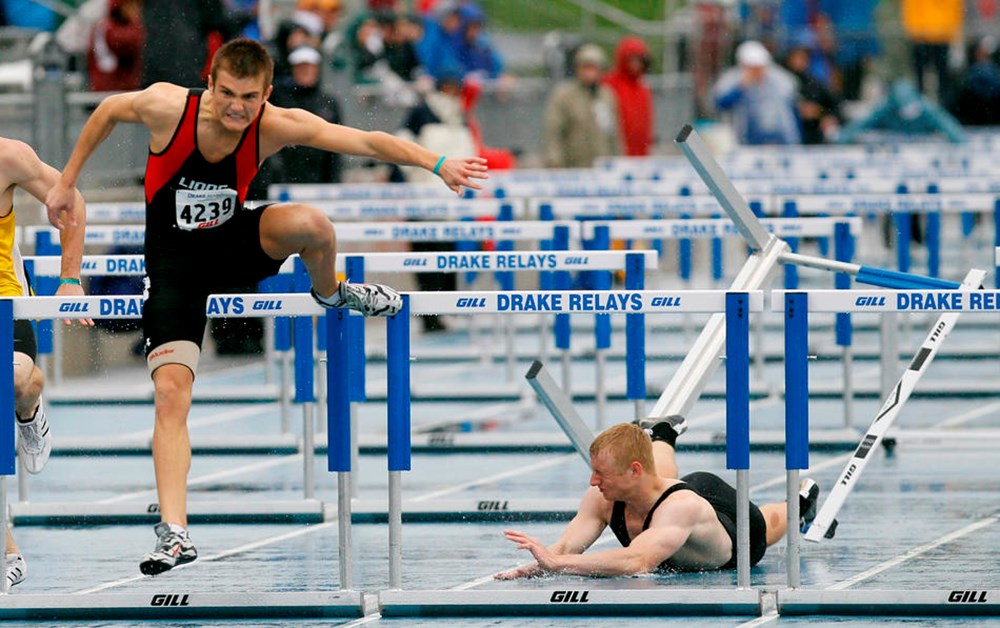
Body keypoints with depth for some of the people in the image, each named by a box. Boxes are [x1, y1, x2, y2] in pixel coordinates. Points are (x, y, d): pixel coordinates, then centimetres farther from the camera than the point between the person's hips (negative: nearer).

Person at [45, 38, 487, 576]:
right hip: (174, 264, -1)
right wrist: (67, 181, 6)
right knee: (171, 392, -17)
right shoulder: (167, 106, -23)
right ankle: (174, 534, -15)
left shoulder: (277, 126, -20)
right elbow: (107, 112, -2)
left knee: (310, 225, -31)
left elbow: (366, 142, -24)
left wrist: (435, 163, -36)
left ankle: (330, 291, 5)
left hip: (233, 243, 1)